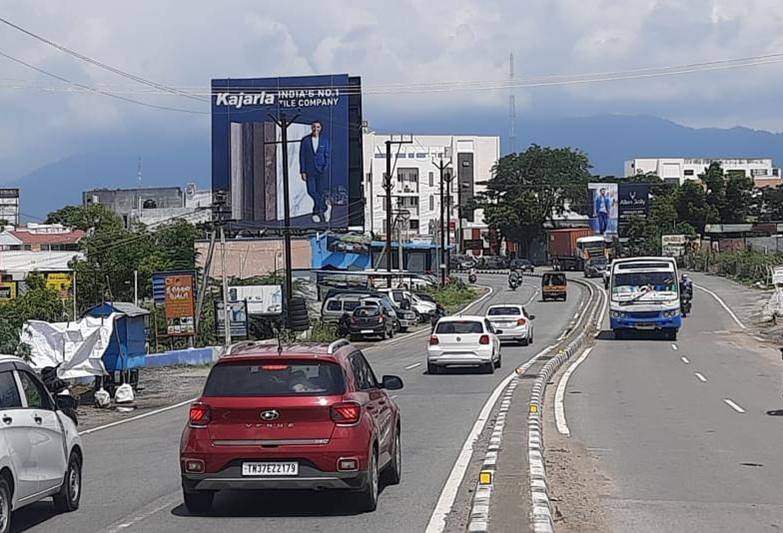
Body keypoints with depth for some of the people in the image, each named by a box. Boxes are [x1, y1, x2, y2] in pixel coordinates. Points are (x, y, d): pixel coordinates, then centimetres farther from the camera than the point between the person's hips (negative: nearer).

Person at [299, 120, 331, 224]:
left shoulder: (324, 141, 5)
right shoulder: (305, 140, 3)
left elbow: (327, 156, 5)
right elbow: (302, 156, 3)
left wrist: (325, 169, -6)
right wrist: (303, 171, -3)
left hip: (321, 170, 0)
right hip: (309, 170, 0)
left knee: (320, 192, -4)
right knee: (311, 191, -4)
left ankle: (317, 211, 10)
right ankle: (324, 208, 15)